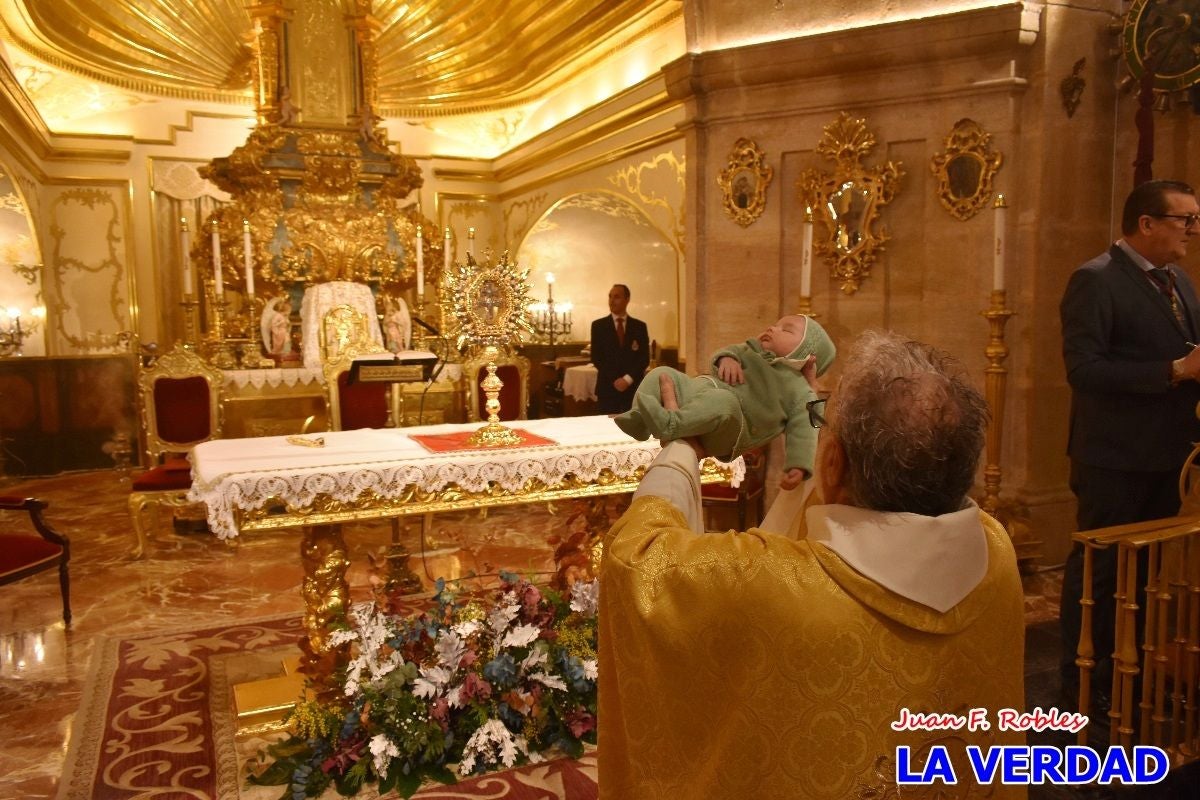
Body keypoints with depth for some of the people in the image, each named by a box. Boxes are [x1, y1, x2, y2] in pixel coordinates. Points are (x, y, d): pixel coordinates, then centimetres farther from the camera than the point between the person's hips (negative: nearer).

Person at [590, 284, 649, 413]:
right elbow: (596, 358, 0)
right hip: (607, 388, -1)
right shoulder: (598, 326, 5)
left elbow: (644, 358, 2)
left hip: (634, 388, 1)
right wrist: (614, 380, -10)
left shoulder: (640, 326, 7)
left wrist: (628, 379, -11)